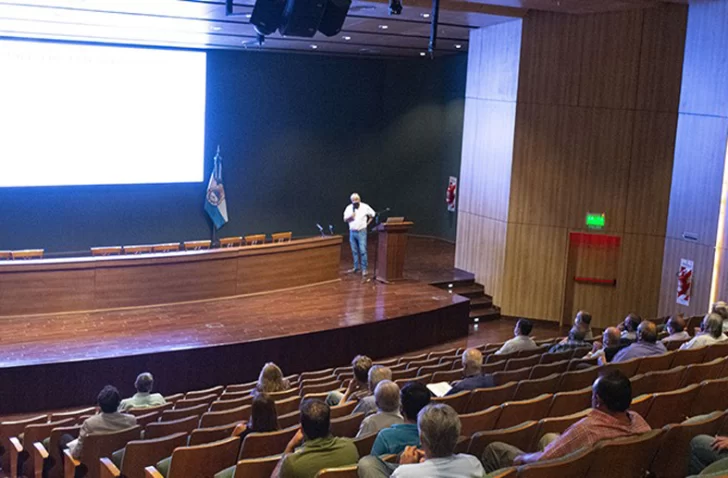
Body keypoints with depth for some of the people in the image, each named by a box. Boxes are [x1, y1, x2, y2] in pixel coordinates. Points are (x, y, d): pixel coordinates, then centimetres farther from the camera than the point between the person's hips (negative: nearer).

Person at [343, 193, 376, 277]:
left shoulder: (365, 207, -5)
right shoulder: (349, 208, 1)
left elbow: (372, 214, 7)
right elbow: (345, 219, 1)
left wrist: (368, 223, 2)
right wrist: (350, 217, -19)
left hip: (362, 232, -3)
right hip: (352, 232, 3)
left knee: (362, 251, -8)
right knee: (354, 251, 11)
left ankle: (364, 269, -4)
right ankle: (356, 267, 22)